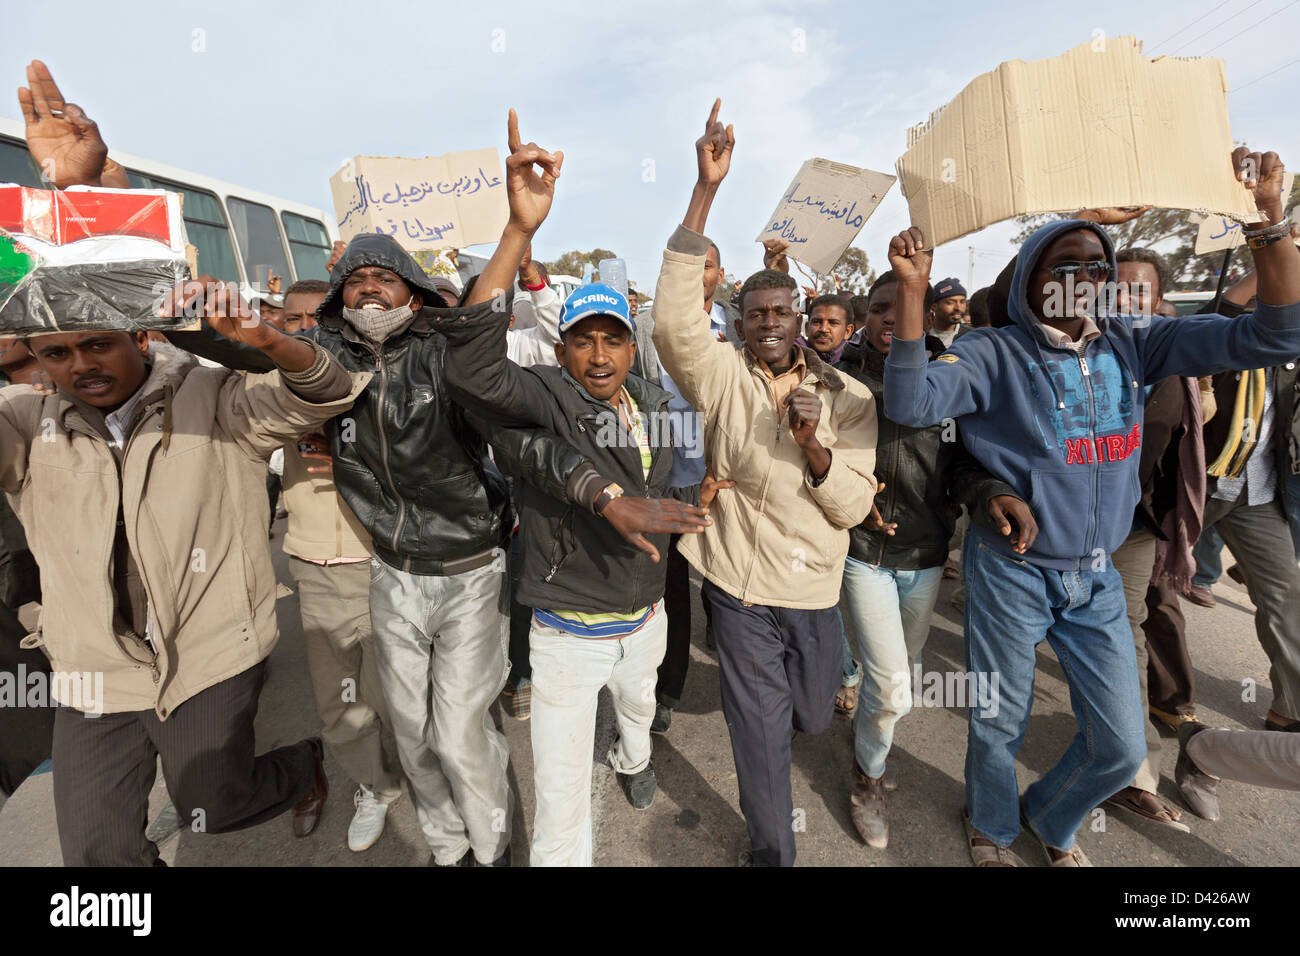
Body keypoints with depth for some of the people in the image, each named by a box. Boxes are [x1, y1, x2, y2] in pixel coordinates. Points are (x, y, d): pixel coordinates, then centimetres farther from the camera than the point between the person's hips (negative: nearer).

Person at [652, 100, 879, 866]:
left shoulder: (849, 398, -2)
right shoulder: (723, 377, -8)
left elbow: (854, 505, -7)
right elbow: (674, 318, -27)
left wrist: (814, 444, -26)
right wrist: (707, 188, -30)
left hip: (817, 589, 3)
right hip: (743, 585, -3)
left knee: (814, 715, 24)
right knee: (762, 738, 9)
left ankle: (779, 692, 61)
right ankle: (772, 852, 35)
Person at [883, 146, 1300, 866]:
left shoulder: (1131, 345, 1)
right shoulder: (995, 353, -12)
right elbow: (911, 404, -28)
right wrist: (912, 291, -35)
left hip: (1097, 575, 5)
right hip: (1011, 571, -4)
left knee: (1120, 746, 15)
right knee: (999, 726, 14)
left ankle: (1050, 819, 46)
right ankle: (990, 829, 45)